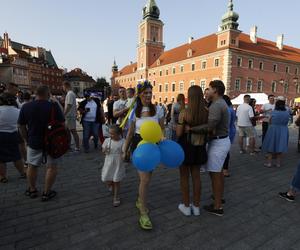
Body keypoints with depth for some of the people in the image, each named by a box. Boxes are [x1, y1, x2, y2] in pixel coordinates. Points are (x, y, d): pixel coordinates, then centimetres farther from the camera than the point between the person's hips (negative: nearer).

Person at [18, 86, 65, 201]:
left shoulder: (25, 107, -3)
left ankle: (32, 190, 34)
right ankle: (47, 192, 14)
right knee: (52, 167, 8)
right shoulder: (54, 106, -14)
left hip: (33, 142, 4)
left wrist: (27, 139, 16)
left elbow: (21, 126, 4)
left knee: (32, 166, 19)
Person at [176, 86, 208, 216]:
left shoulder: (184, 112, -17)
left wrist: (176, 127, 5)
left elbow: (179, 133, -14)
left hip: (186, 146, -4)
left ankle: (186, 206, 25)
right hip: (199, 147, 4)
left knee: (184, 176, 12)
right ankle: (196, 206, 29)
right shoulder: (206, 112, -6)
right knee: (196, 176, 16)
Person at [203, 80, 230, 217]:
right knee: (218, 172, 22)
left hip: (218, 143, -10)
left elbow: (209, 127, -29)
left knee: (214, 174, 0)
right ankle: (219, 197, 40)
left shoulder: (216, 105, -20)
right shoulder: (221, 103, 13)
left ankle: (217, 207, 12)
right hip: (222, 140, 10)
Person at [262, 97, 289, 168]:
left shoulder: (273, 113, -13)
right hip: (283, 131, 3)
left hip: (273, 130, -3)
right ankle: (278, 163, 17)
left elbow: (270, 122, -3)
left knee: (271, 146, 6)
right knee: (280, 146, 11)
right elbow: (286, 122, 6)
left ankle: (269, 162, 9)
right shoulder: (287, 113, -3)